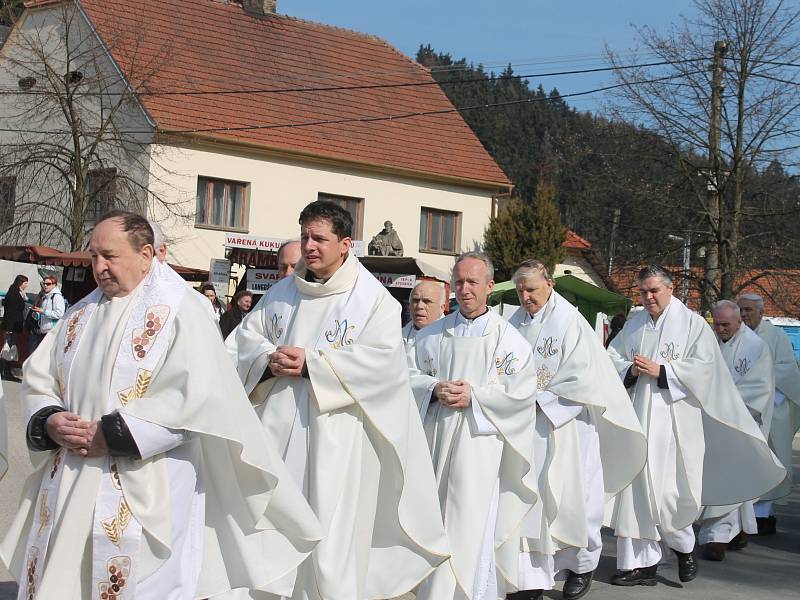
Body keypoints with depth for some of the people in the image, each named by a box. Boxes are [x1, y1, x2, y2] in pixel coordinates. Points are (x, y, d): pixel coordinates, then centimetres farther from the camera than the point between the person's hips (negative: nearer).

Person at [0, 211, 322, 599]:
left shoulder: (178, 314, -8)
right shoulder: (82, 315, 13)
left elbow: (195, 397, -18)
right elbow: (37, 378, 14)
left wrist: (113, 434, -18)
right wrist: (49, 422, -8)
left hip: (144, 496, -6)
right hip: (68, 487, 6)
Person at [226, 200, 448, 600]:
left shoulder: (372, 297, -3)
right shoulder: (282, 293, 14)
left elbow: (382, 359, -15)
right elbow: (245, 338, 14)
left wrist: (311, 362, -15)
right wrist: (270, 359, -9)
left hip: (334, 434, -5)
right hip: (280, 429, 5)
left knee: (329, 530, -5)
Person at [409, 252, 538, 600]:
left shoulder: (507, 337, 1)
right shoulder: (433, 333, 12)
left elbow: (521, 390, -6)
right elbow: (411, 374, 10)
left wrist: (474, 396, -13)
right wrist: (435, 389, -10)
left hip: (478, 438, -4)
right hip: (435, 437, 4)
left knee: (469, 525, -7)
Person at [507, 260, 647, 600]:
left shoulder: (570, 322, -8)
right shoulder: (515, 324, 6)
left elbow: (582, 378, -11)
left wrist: (540, 400, -11)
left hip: (565, 426, -4)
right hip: (525, 428, 4)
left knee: (568, 499, 3)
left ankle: (582, 565, 23)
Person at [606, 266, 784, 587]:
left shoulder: (692, 324, 0)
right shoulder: (634, 325, 14)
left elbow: (704, 367, -8)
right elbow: (612, 358, 13)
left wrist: (660, 371, -14)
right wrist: (630, 370, -8)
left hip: (673, 418, -4)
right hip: (637, 416, 5)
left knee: (665, 490, -7)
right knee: (636, 488, 1)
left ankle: (684, 546, 21)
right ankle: (642, 563, 7)